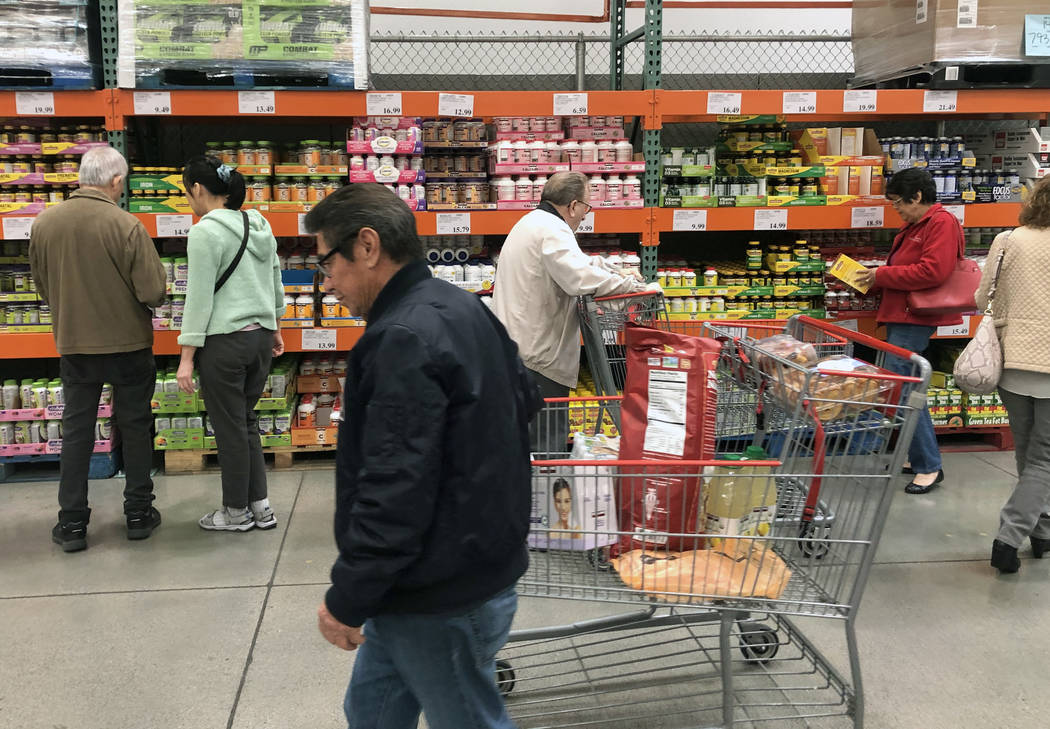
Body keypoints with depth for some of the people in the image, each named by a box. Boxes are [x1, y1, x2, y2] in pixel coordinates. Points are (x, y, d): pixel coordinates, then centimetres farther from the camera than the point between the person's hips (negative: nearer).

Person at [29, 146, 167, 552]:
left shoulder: (44, 223, -4)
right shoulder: (126, 226, -18)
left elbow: (43, 288, 7)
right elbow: (154, 292, -17)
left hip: (73, 344, 3)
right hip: (127, 342, -3)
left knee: (76, 430, 11)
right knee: (135, 426, 11)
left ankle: (72, 522, 15)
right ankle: (138, 513, 20)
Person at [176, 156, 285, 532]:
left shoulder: (205, 233, -14)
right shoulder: (260, 225, 8)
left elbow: (199, 299, -15)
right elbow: (275, 283, 15)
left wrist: (187, 355, -11)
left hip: (224, 342, -7)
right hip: (261, 336, 7)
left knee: (230, 429, 6)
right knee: (246, 422, 18)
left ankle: (237, 511, 19)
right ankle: (260, 505, 21)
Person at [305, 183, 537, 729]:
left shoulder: (404, 341, -24)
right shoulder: (464, 310, 8)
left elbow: (394, 493, -28)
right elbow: (524, 400, 21)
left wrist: (347, 599, -16)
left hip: (442, 602, -10)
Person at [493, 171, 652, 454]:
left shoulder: (531, 222, 21)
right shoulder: (552, 230, -14)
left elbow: (569, 266, 27)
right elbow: (580, 278, -28)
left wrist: (613, 274, 14)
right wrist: (632, 285, -18)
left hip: (515, 350, 11)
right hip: (538, 356, -11)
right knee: (548, 444, -8)